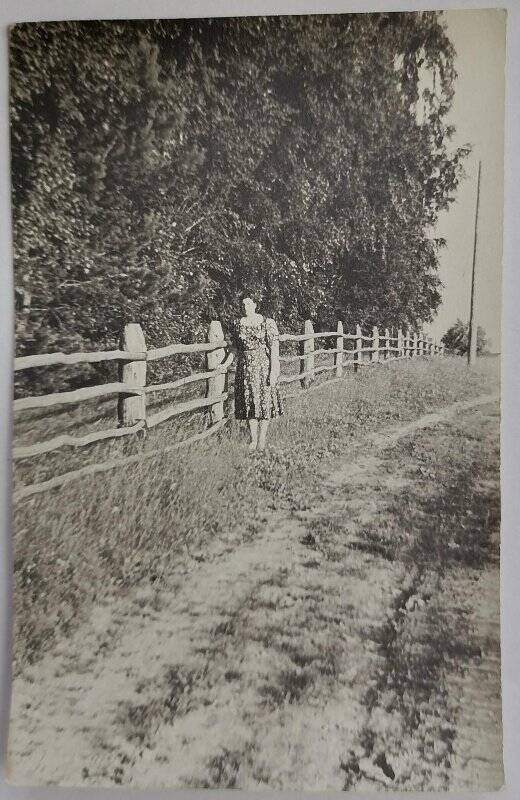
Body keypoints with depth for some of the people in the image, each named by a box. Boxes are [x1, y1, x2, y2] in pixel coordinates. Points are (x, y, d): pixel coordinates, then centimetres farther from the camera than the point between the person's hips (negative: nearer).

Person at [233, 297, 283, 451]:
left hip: (264, 367, -3)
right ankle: (253, 439, 16)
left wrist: (273, 372, -16)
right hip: (245, 369, 4)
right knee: (249, 402, 6)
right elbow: (237, 349, 13)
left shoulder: (267, 323, -6)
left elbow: (274, 348, -10)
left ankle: (262, 438, 12)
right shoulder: (239, 325, 6)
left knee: (265, 402, 1)